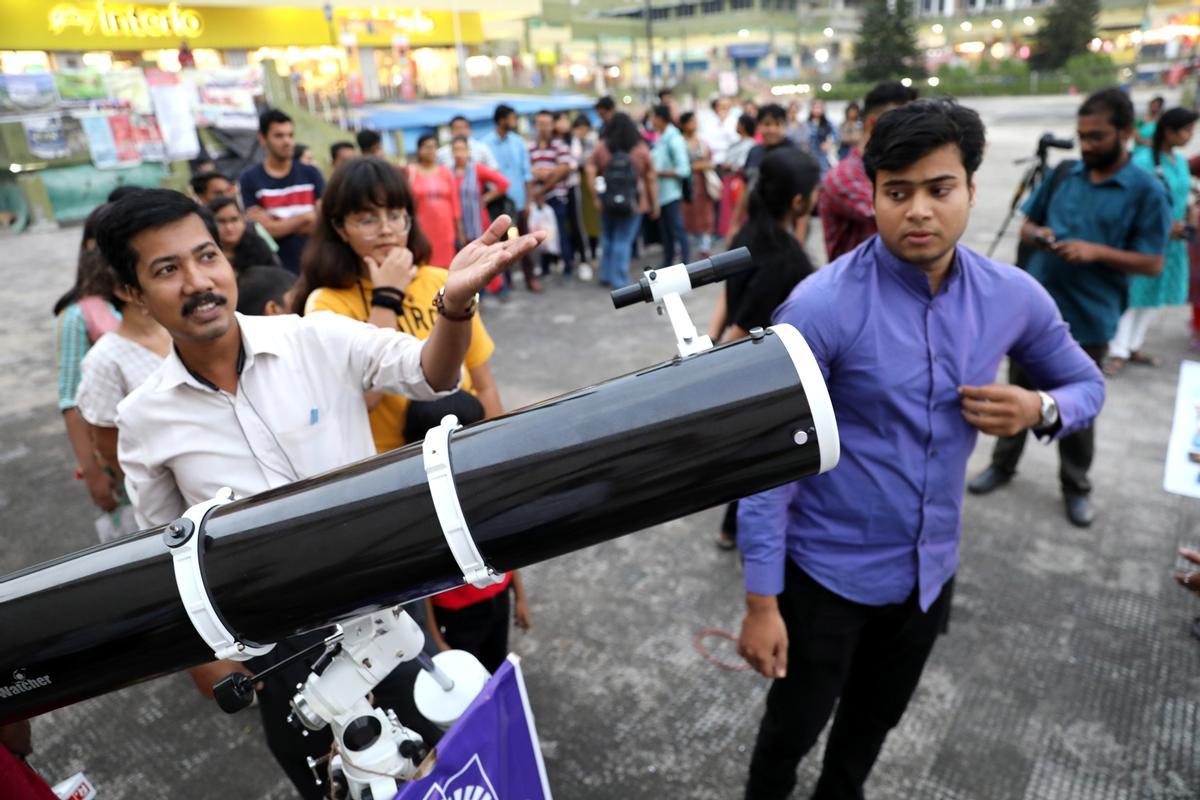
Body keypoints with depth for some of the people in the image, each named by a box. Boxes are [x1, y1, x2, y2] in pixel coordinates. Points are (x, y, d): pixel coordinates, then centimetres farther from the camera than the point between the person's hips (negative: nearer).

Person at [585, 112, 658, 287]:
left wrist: (596, 195, -6)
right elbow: (650, 179, 0)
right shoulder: (641, 148, -2)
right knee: (623, 241, 1)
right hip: (633, 203, -2)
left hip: (608, 201, 2)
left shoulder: (601, 146, -1)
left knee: (607, 239, 17)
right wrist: (654, 203, 6)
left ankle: (606, 276, 25)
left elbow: (590, 171, -8)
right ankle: (619, 280, 4)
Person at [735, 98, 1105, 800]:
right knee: (795, 724, 17)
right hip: (828, 569, -4)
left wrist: (1040, 410, -14)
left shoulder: (1013, 296, -7)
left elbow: (1087, 383, 11)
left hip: (930, 567, 5)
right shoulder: (822, 307, -22)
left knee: (876, 720, 27)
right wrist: (762, 601, -18)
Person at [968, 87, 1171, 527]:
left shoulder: (1146, 190, -8)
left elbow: (1153, 263, -9)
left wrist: (1096, 251, -23)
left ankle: (1076, 486, 27)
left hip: (1088, 320, -3)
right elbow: (1026, 225, 12)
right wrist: (1037, 235, -12)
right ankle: (1003, 464, 32)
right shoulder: (1064, 174, 2)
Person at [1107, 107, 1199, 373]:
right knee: (1132, 295, -6)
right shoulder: (1144, 160, -12)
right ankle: (1117, 352, -1)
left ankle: (1133, 347, 20)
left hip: (1172, 242, 8)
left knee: (1154, 294, 11)